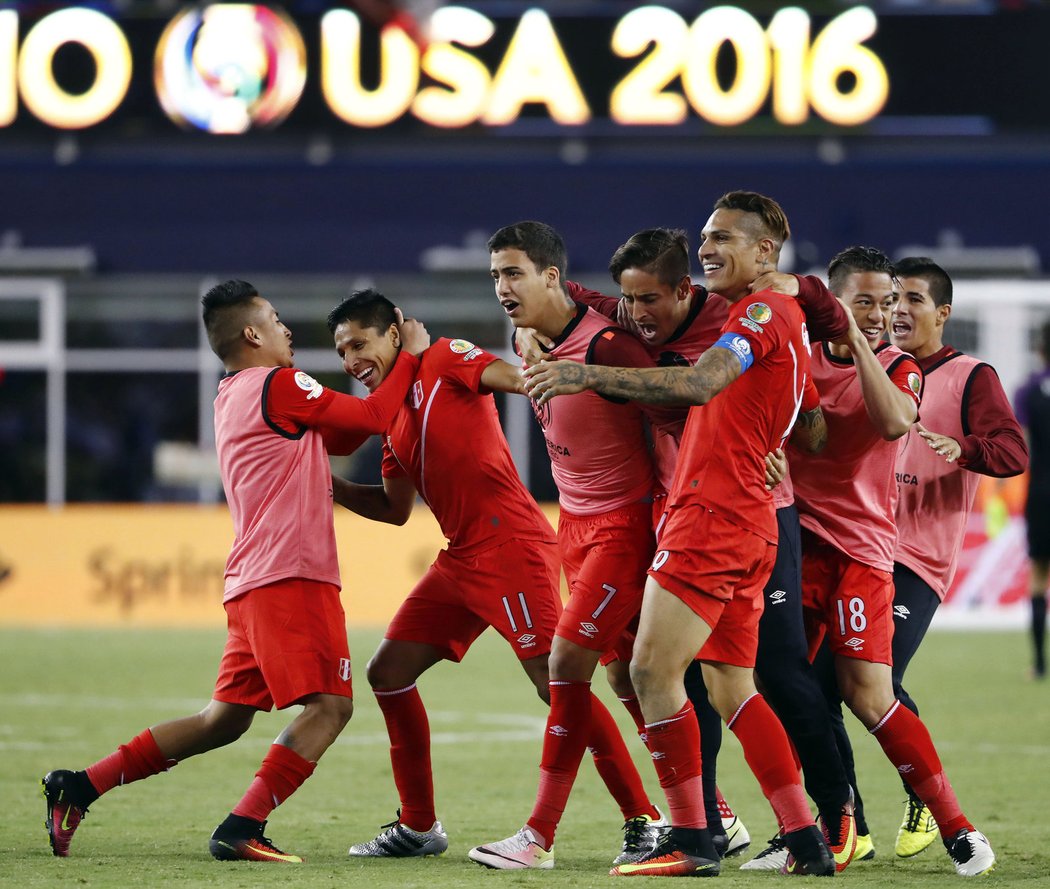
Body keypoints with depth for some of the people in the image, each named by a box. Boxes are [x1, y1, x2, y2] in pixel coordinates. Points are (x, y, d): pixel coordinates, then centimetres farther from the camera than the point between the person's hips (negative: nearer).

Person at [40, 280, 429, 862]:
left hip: (251, 583, 9)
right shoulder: (279, 386, -5)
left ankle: (79, 787, 10)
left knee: (223, 720, 12)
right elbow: (375, 418, -2)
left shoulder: (232, 397, 22)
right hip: (291, 573, -9)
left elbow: (339, 437, 27)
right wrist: (411, 355, 12)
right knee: (329, 705, -13)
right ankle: (242, 829, -21)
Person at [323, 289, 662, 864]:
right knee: (388, 673, 9)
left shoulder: (443, 361, -3)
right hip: (462, 559, 9)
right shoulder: (391, 413, 20)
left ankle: (642, 820, -13)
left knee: (555, 682, -16)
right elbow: (396, 508, 25)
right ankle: (419, 828, 17)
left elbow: (519, 379, -19)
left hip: (511, 549, -9)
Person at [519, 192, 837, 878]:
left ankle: (691, 840, -11)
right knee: (732, 687, 11)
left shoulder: (764, 312, -10)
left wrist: (591, 376, -28)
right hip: (747, 525, 10)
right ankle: (806, 841, 9)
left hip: (714, 515, -10)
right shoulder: (771, 320, 22)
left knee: (654, 670, -11)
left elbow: (700, 384, -25)